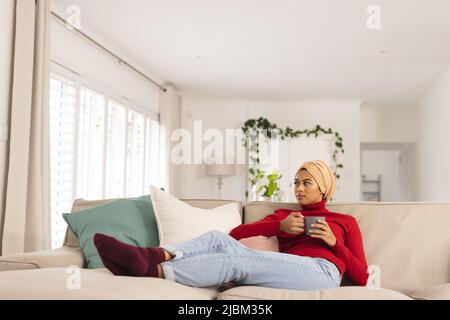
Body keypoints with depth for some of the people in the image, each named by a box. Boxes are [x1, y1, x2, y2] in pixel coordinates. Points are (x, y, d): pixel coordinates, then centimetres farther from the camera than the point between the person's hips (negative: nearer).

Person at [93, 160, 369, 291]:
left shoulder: (346, 221, 23)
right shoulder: (284, 214, 29)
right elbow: (237, 233, 12)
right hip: (290, 273, 4)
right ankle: (155, 256, -44)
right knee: (219, 238, -19)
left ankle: (151, 269, -41)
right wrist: (281, 226, 0)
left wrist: (334, 241, 0)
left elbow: (361, 278, 13)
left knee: (235, 262, -28)